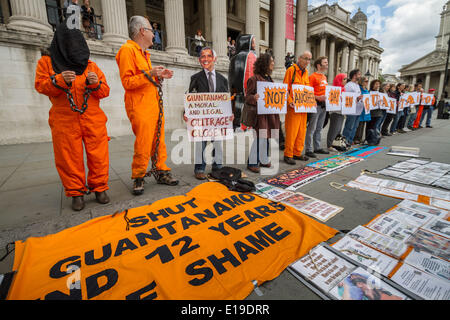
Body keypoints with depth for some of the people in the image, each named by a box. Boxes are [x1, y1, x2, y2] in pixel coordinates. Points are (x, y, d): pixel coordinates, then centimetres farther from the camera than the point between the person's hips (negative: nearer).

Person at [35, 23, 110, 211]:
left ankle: (99, 188, 10)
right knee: (70, 158, 1)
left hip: (93, 119, 1)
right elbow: (40, 86, 6)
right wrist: (60, 80, -12)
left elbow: (105, 91, 10)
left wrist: (96, 83, -11)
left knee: (98, 155, -3)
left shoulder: (91, 65, 16)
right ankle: (76, 193, 13)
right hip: (64, 121, 0)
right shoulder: (47, 62, 15)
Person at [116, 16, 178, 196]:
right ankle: (138, 178, 7)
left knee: (158, 141, 8)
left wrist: (159, 76, 16)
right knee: (143, 145, -8)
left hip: (154, 104, 9)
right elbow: (127, 82, -12)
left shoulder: (144, 53, 25)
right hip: (140, 107, -9)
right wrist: (149, 74, -20)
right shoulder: (127, 50, -4)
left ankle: (161, 172, 17)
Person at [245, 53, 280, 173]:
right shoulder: (254, 79, -8)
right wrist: (254, 97, -30)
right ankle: (252, 163, 7)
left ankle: (264, 160, 25)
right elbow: (247, 97, -11)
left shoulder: (269, 78, 18)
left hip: (270, 113, 8)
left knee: (266, 137, 11)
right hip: (260, 113, -8)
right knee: (260, 137, -6)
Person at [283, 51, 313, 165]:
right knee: (291, 131, -6)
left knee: (302, 131, 9)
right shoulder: (291, 70, -4)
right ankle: (288, 155, 5)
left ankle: (297, 153, 20)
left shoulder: (306, 72, 18)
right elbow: (285, 89, -9)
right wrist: (290, 101, -19)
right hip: (293, 106, -7)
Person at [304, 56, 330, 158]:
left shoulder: (324, 77, 19)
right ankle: (308, 150, -2)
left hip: (324, 105, 9)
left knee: (319, 128, 12)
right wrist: (318, 97, -24)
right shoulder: (313, 77, -7)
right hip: (316, 104, -9)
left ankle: (317, 148, 21)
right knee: (312, 128, -7)